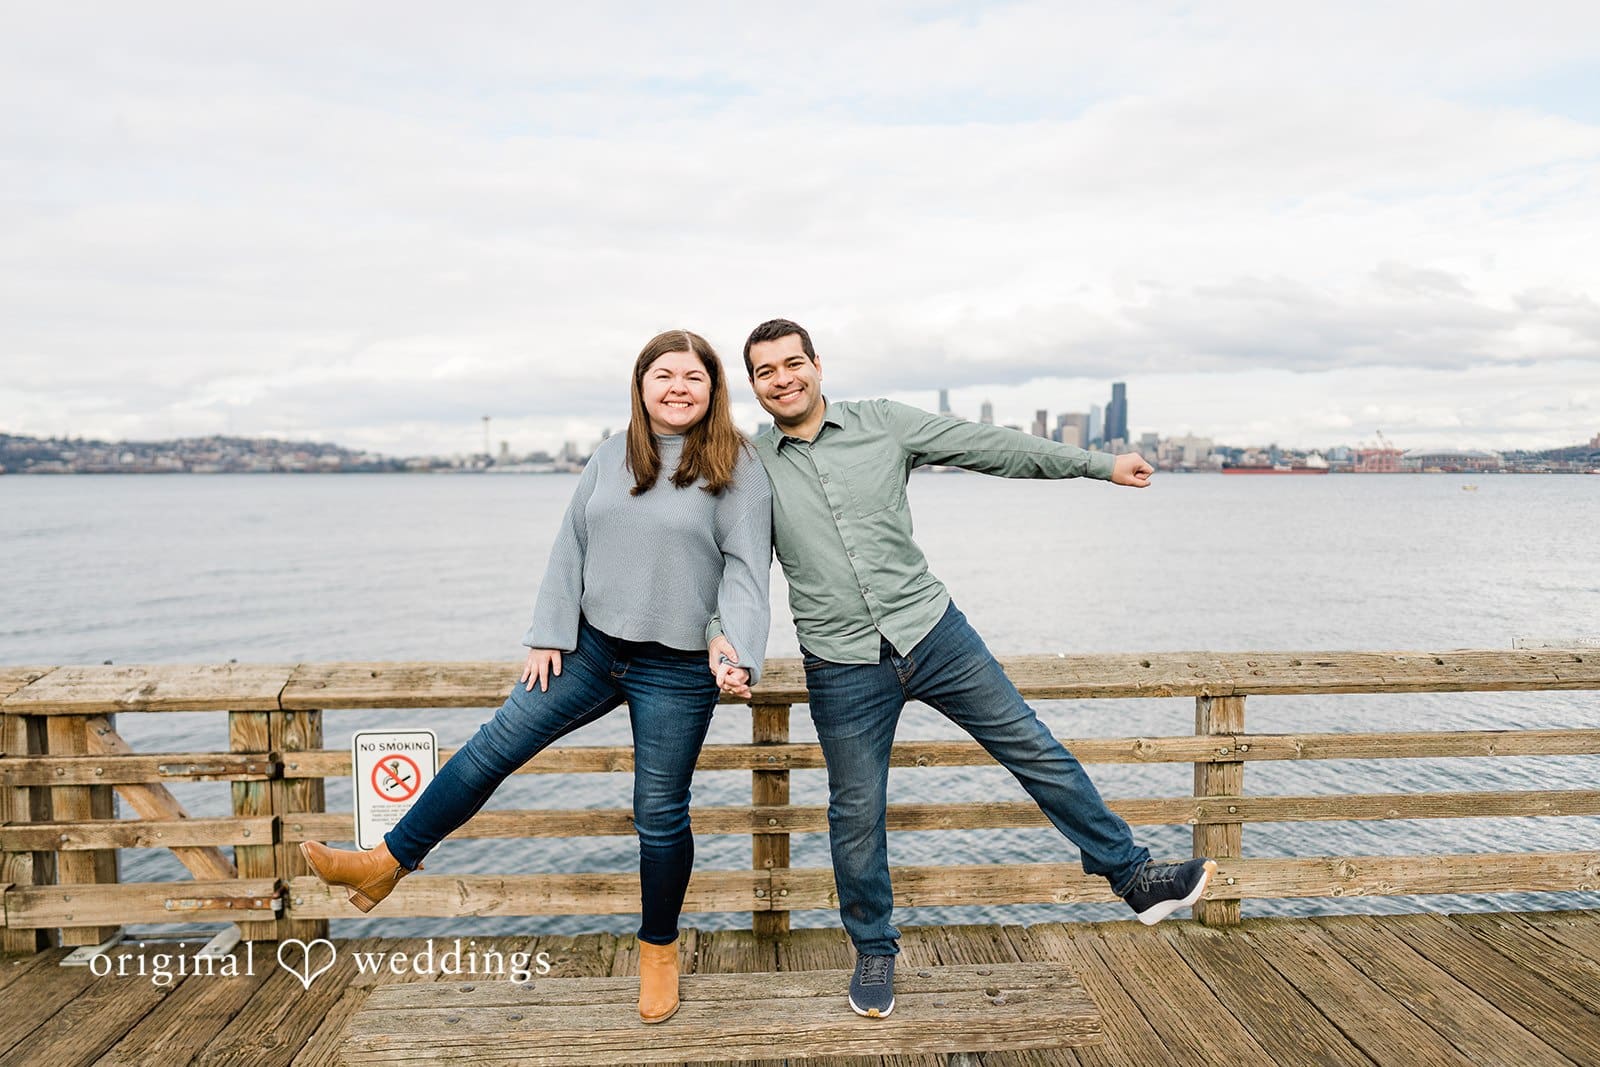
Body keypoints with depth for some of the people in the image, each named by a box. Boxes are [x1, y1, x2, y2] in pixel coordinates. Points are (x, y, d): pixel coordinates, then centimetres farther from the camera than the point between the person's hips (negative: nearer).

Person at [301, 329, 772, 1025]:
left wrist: (736, 643, -25)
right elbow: (571, 548, 8)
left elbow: (746, 567, -11)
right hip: (591, 645, 4)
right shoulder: (611, 457, 6)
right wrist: (549, 635, 3)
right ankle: (388, 863, 19)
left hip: (677, 672, -4)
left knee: (659, 813, 7)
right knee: (493, 747, 3)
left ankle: (659, 948, 29)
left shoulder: (737, 468, -7)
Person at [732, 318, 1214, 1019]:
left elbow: (991, 447, 1)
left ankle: (1133, 877, 21)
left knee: (1034, 749, 4)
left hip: (933, 631, 1)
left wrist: (1102, 465, 2)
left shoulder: (883, 424, 0)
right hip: (843, 667, 0)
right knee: (857, 815, 7)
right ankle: (874, 952, 30)